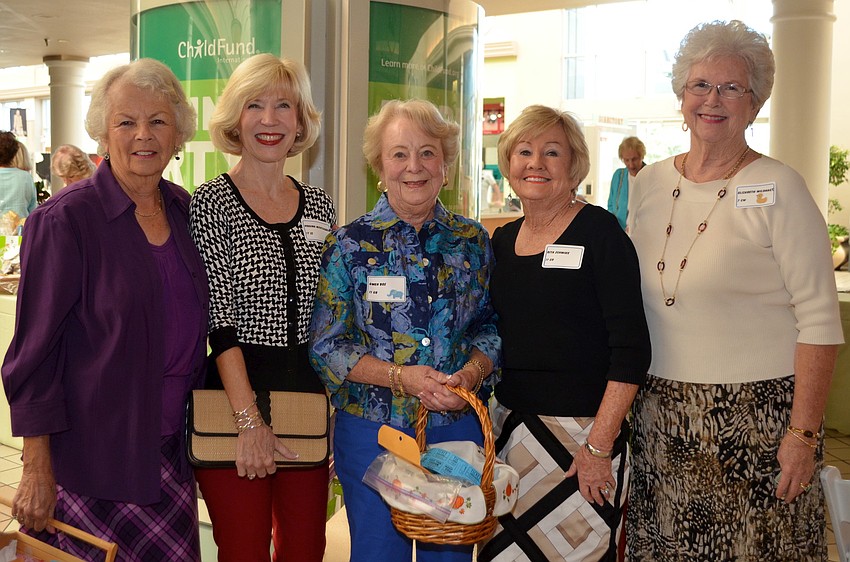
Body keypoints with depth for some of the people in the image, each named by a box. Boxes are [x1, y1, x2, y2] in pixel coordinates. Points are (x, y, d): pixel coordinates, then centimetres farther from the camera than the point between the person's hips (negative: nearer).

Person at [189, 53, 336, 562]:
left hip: (310, 401, 5)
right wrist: (249, 419, -16)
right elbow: (218, 320, -12)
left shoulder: (319, 205, 9)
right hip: (234, 396, -4)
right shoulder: (212, 204, -6)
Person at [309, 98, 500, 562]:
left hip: (458, 425, 2)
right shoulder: (350, 245, -4)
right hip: (372, 431, -2)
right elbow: (325, 346, -6)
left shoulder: (473, 241, 4)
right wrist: (400, 376, -19)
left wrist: (472, 374, -13)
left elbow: (491, 327, 8)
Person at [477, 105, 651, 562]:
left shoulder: (598, 232, -9)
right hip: (507, 426, 6)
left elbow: (631, 350, -14)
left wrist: (599, 446, -17)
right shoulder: (502, 241, 9)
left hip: (581, 431, -6)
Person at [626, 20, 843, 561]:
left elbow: (820, 322, -11)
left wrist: (804, 435, -15)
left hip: (755, 414, -5)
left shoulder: (777, 188, -9)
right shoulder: (650, 184, 7)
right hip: (661, 413, 5)